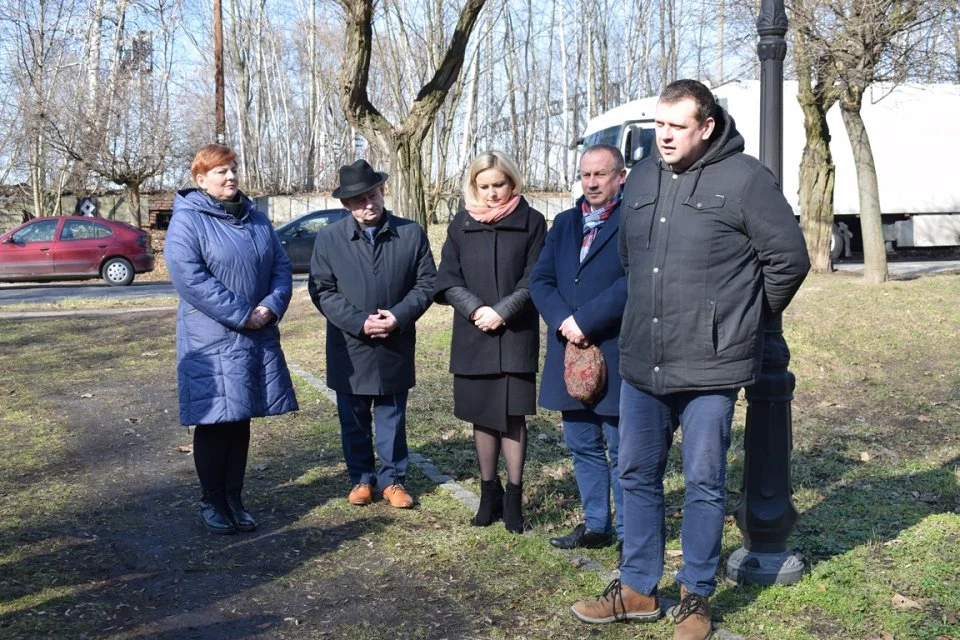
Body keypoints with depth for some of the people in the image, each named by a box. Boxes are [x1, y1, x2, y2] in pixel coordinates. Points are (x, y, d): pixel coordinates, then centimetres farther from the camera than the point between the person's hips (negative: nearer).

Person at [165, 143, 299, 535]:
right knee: (215, 422, 1)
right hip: (212, 340, -6)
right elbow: (189, 277, -18)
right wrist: (241, 314, -18)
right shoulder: (187, 220, -8)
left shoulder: (256, 219, 12)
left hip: (257, 337, 6)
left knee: (241, 420, 11)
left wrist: (271, 306, -9)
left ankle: (234, 500, 22)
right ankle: (211, 503, 15)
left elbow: (281, 266, 10)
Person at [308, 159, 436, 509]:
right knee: (354, 420, 11)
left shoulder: (412, 233, -1)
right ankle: (361, 478, 27)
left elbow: (426, 283, 0)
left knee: (392, 418, 11)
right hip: (349, 348, 0)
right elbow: (322, 290, -5)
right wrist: (359, 322, -16)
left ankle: (393, 479, 24)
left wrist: (399, 316, -15)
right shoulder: (328, 238, -2)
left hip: (396, 347, 0)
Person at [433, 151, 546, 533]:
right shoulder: (461, 224, 7)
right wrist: (475, 310, -12)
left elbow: (534, 279, -4)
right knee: (482, 416, 8)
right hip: (473, 337, 2)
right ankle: (489, 492, 20)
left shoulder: (531, 222, 1)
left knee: (513, 415, -1)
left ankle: (514, 497, 8)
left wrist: (502, 312, -15)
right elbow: (448, 279, 3)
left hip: (517, 336, -2)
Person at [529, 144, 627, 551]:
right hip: (569, 353, 7)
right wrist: (563, 322, -11)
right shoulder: (564, 223, 15)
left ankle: (629, 532, 15)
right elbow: (540, 279, 7)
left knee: (622, 451, 3)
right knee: (583, 447, 15)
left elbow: (632, 282, -19)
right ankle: (596, 525, 28)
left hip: (616, 355, -6)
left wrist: (584, 321, -19)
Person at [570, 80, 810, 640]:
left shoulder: (744, 178, -9)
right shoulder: (642, 178, 9)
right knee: (638, 476, 13)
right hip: (642, 363, 6)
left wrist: (745, 320, 4)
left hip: (709, 367, -6)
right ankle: (638, 590, 28)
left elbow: (790, 258, -6)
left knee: (704, 484, 6)